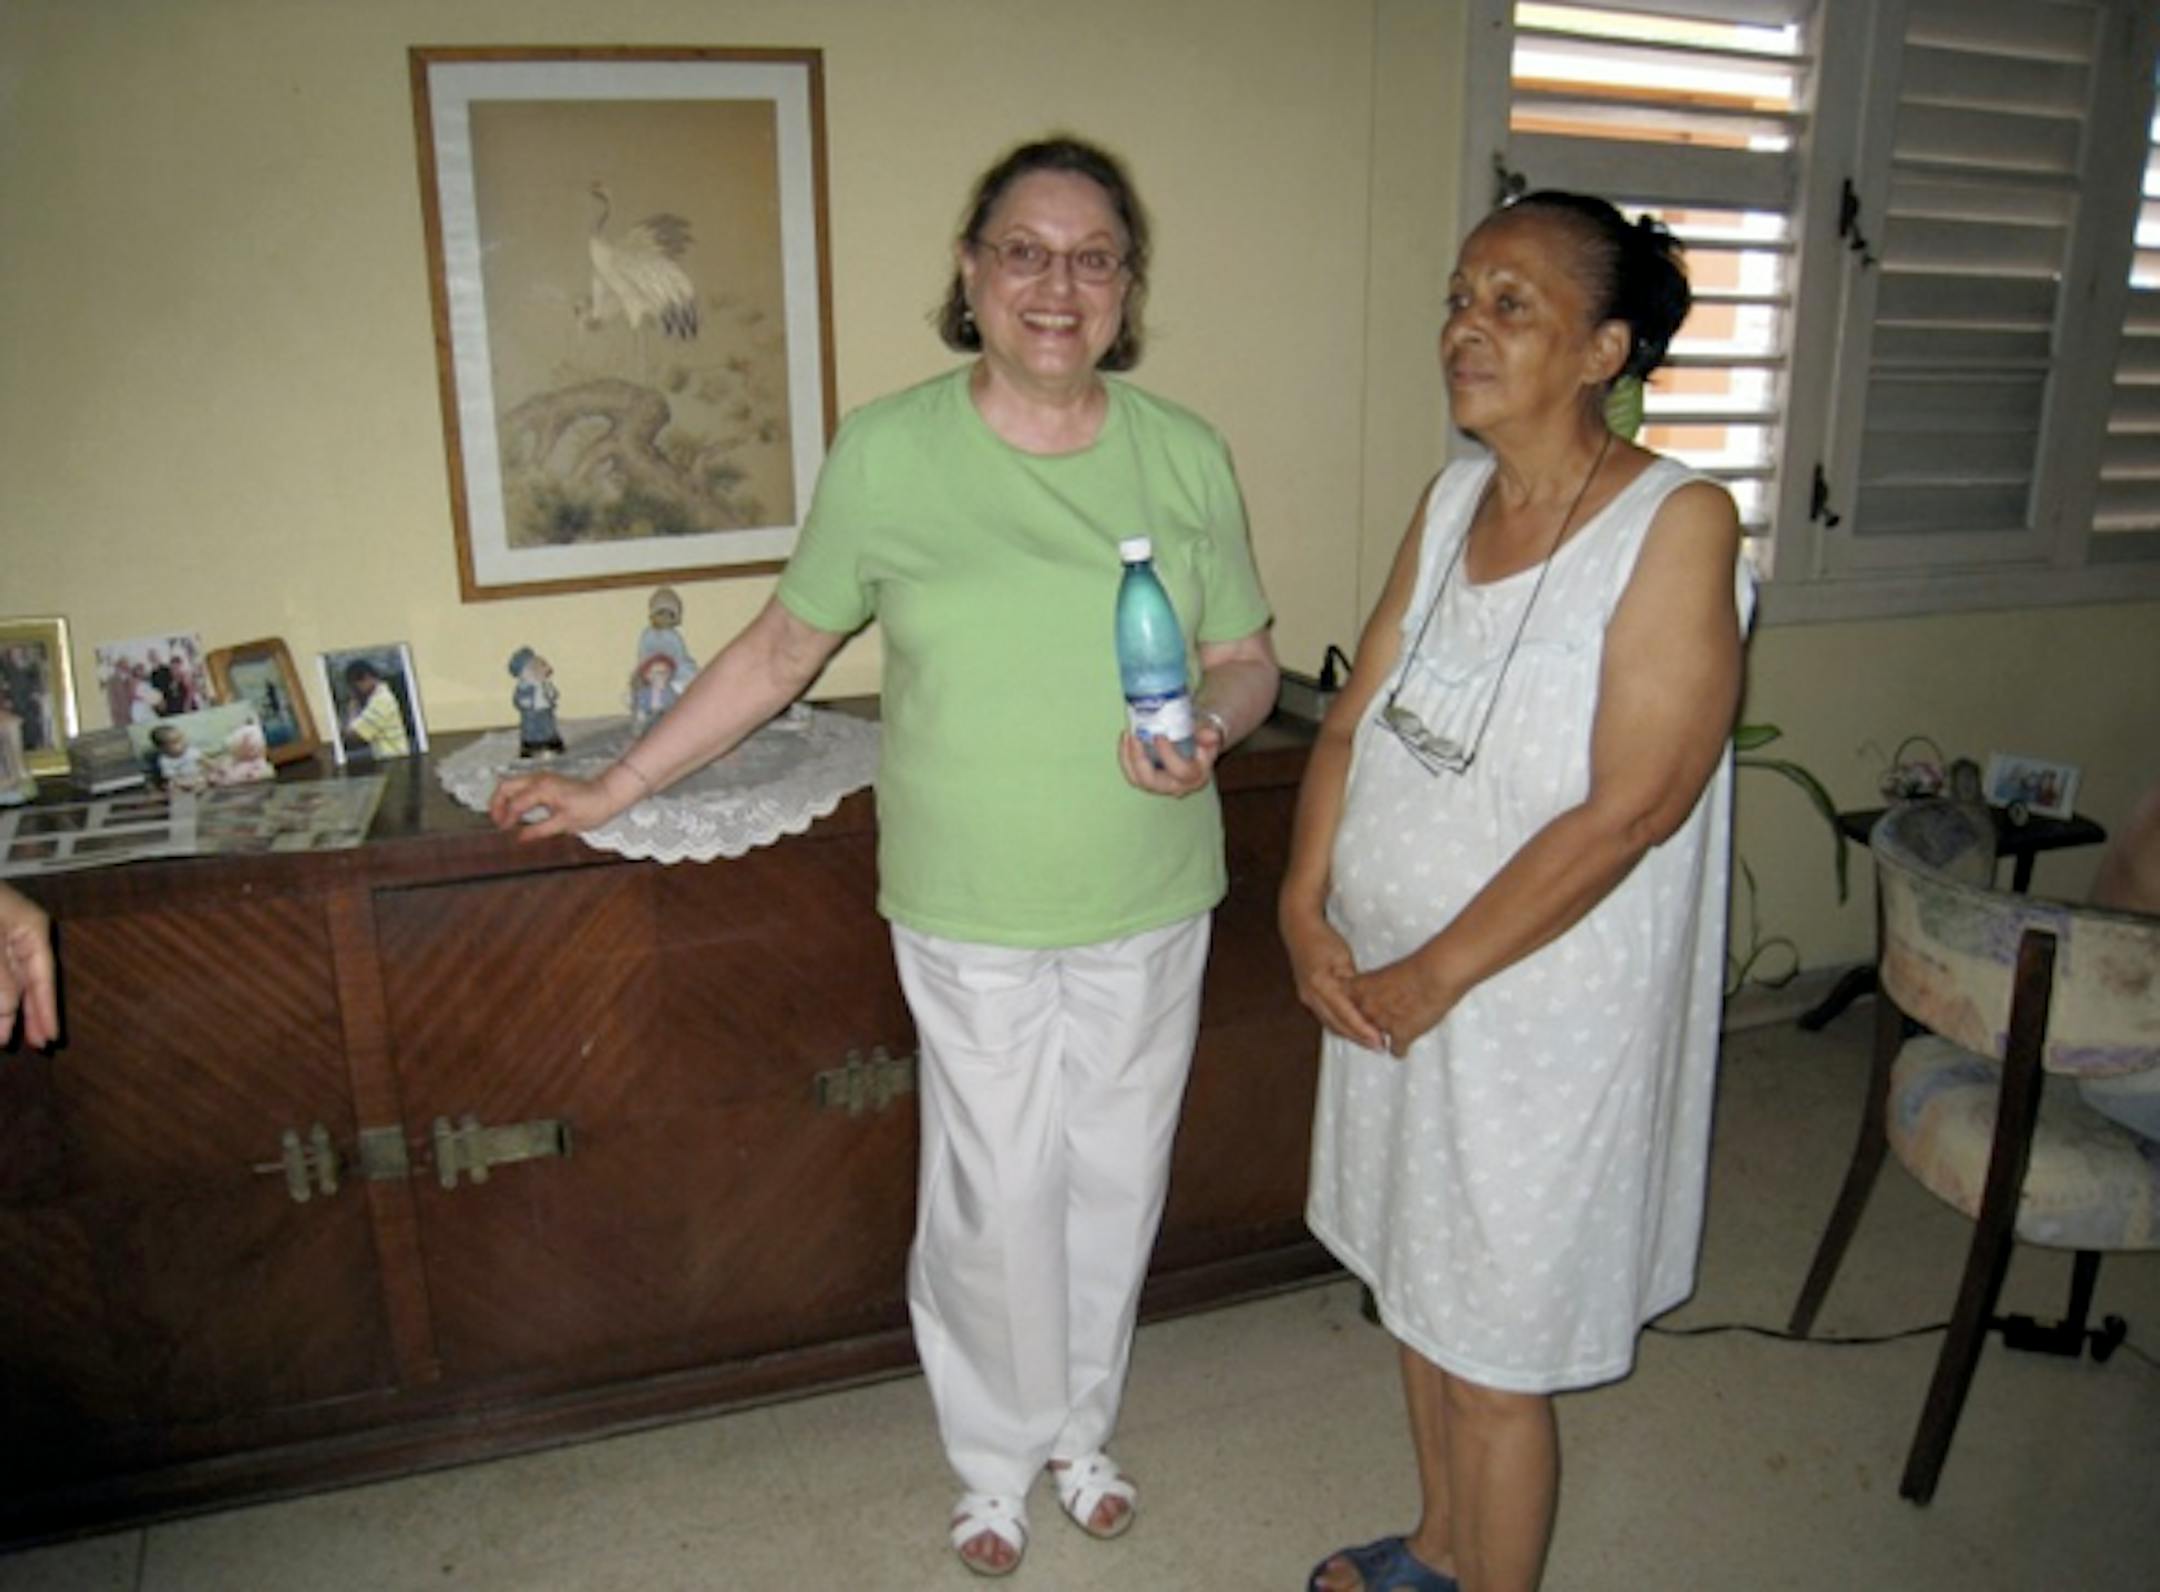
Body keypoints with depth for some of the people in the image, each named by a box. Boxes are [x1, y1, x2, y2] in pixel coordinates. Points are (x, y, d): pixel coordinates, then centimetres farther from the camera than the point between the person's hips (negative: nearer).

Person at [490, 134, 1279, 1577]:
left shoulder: (1185, 455, -1)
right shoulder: (886, 453, -6)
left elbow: (1249, 657, 7)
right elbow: (784, 650, 2)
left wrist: (1214, 728, -16)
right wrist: (620, 786, 3)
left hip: (1151, 908, 3)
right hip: (970, 915, -2)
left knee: (1118, 1181, 16)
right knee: (997, 1198, 8)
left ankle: (1084, 1425, 42)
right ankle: (999, 1454, 36)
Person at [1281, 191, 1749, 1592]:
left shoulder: (1677, 523, -17)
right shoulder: (1451, 501, 4)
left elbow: (1628, 808, -22)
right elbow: (1353, 719, 5)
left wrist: (1431, 976, -19)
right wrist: (1307, 911, -8)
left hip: (1542, 1003, -7)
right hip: (1391, 985, 7)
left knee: (1496, 1349, 9)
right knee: (1420, 1285, 23)